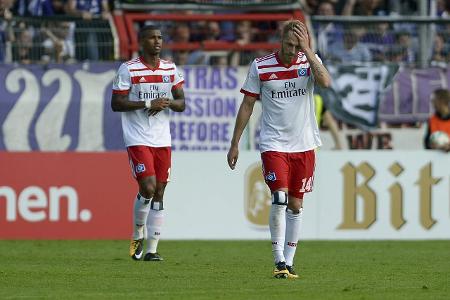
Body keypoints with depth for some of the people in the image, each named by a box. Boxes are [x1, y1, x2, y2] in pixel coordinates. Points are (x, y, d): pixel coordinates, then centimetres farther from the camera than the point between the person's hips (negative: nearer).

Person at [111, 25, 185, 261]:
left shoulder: (170, 69, 11)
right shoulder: (128, 69, -4)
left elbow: (181, 104, 14)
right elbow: (115, 104, -8)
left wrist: (167, 103, -9)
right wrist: (148, 104, -16)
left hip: (162, 140, 5)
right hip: (138, 140, -5)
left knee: (159, 193, 2)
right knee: (148, 188, -16)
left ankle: (152, 249, 6)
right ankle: (138, 236, 9)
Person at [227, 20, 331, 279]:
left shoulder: (310, 61, 0)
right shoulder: (261, 67, -3)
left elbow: (326, 82, -22)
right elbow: (247, 105, 4)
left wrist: (307, 50, -22)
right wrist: (235, 144, 4)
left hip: (304, 145, 2)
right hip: (273, 143, -2)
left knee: (295, 204, 7)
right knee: (279, 198, -17)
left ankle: (288, 262, 15)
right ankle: (279, 260, -12)